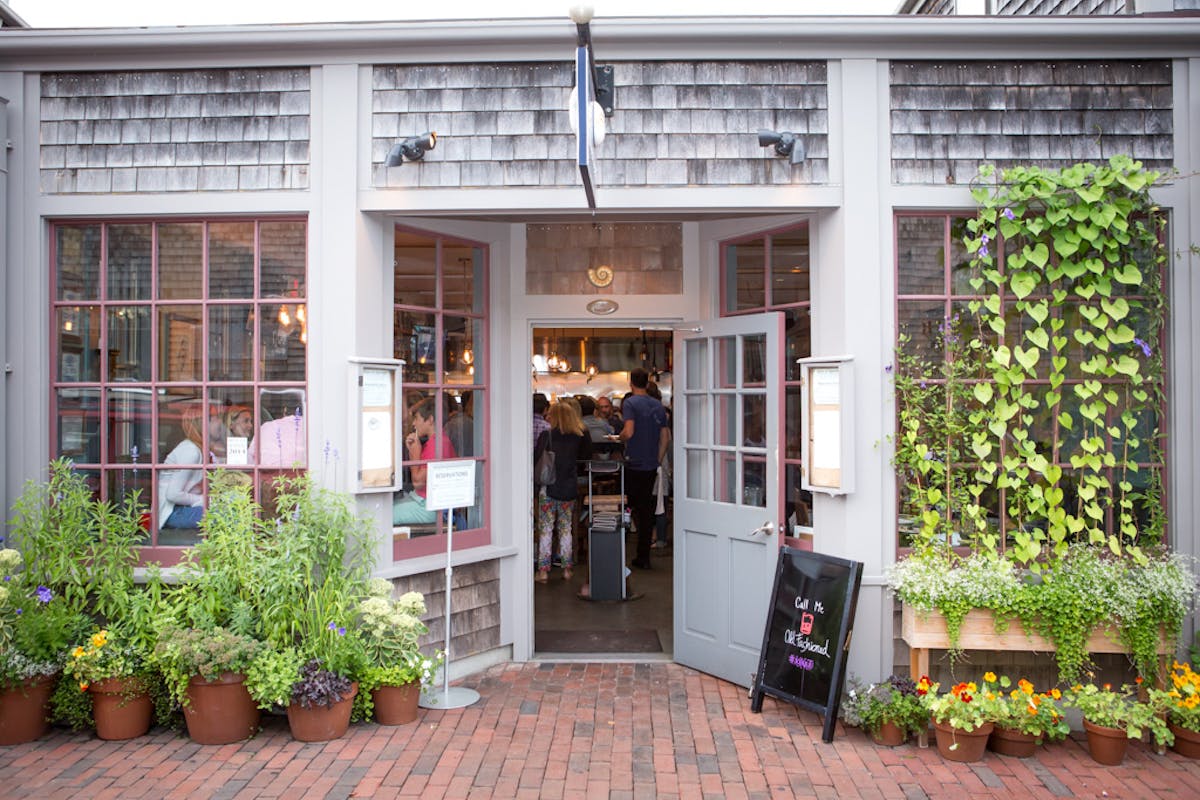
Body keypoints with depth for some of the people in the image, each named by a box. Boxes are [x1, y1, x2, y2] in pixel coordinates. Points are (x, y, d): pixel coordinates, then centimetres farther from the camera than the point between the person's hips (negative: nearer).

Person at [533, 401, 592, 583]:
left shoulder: (547, 435, -11)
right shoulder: (580, 436, 0)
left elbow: (535, 459, -11)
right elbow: (586, 457, 10)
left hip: (549, 488, -3)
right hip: (569, 488, 3)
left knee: (545, 529, 3)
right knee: (566, 529, 13)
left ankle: (543, 570, 4)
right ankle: (566, 568, 16)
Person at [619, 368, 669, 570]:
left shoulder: (630, 403, -8)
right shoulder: (658, 405, 10)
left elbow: (629, 432, -22)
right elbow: (666, 438, 11)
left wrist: (620, 437, 0)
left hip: (634, 464, -6)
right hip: (652, 466, 6)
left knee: (631, 508, 3)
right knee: (647, 509, 11)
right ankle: (643, 557, 14)